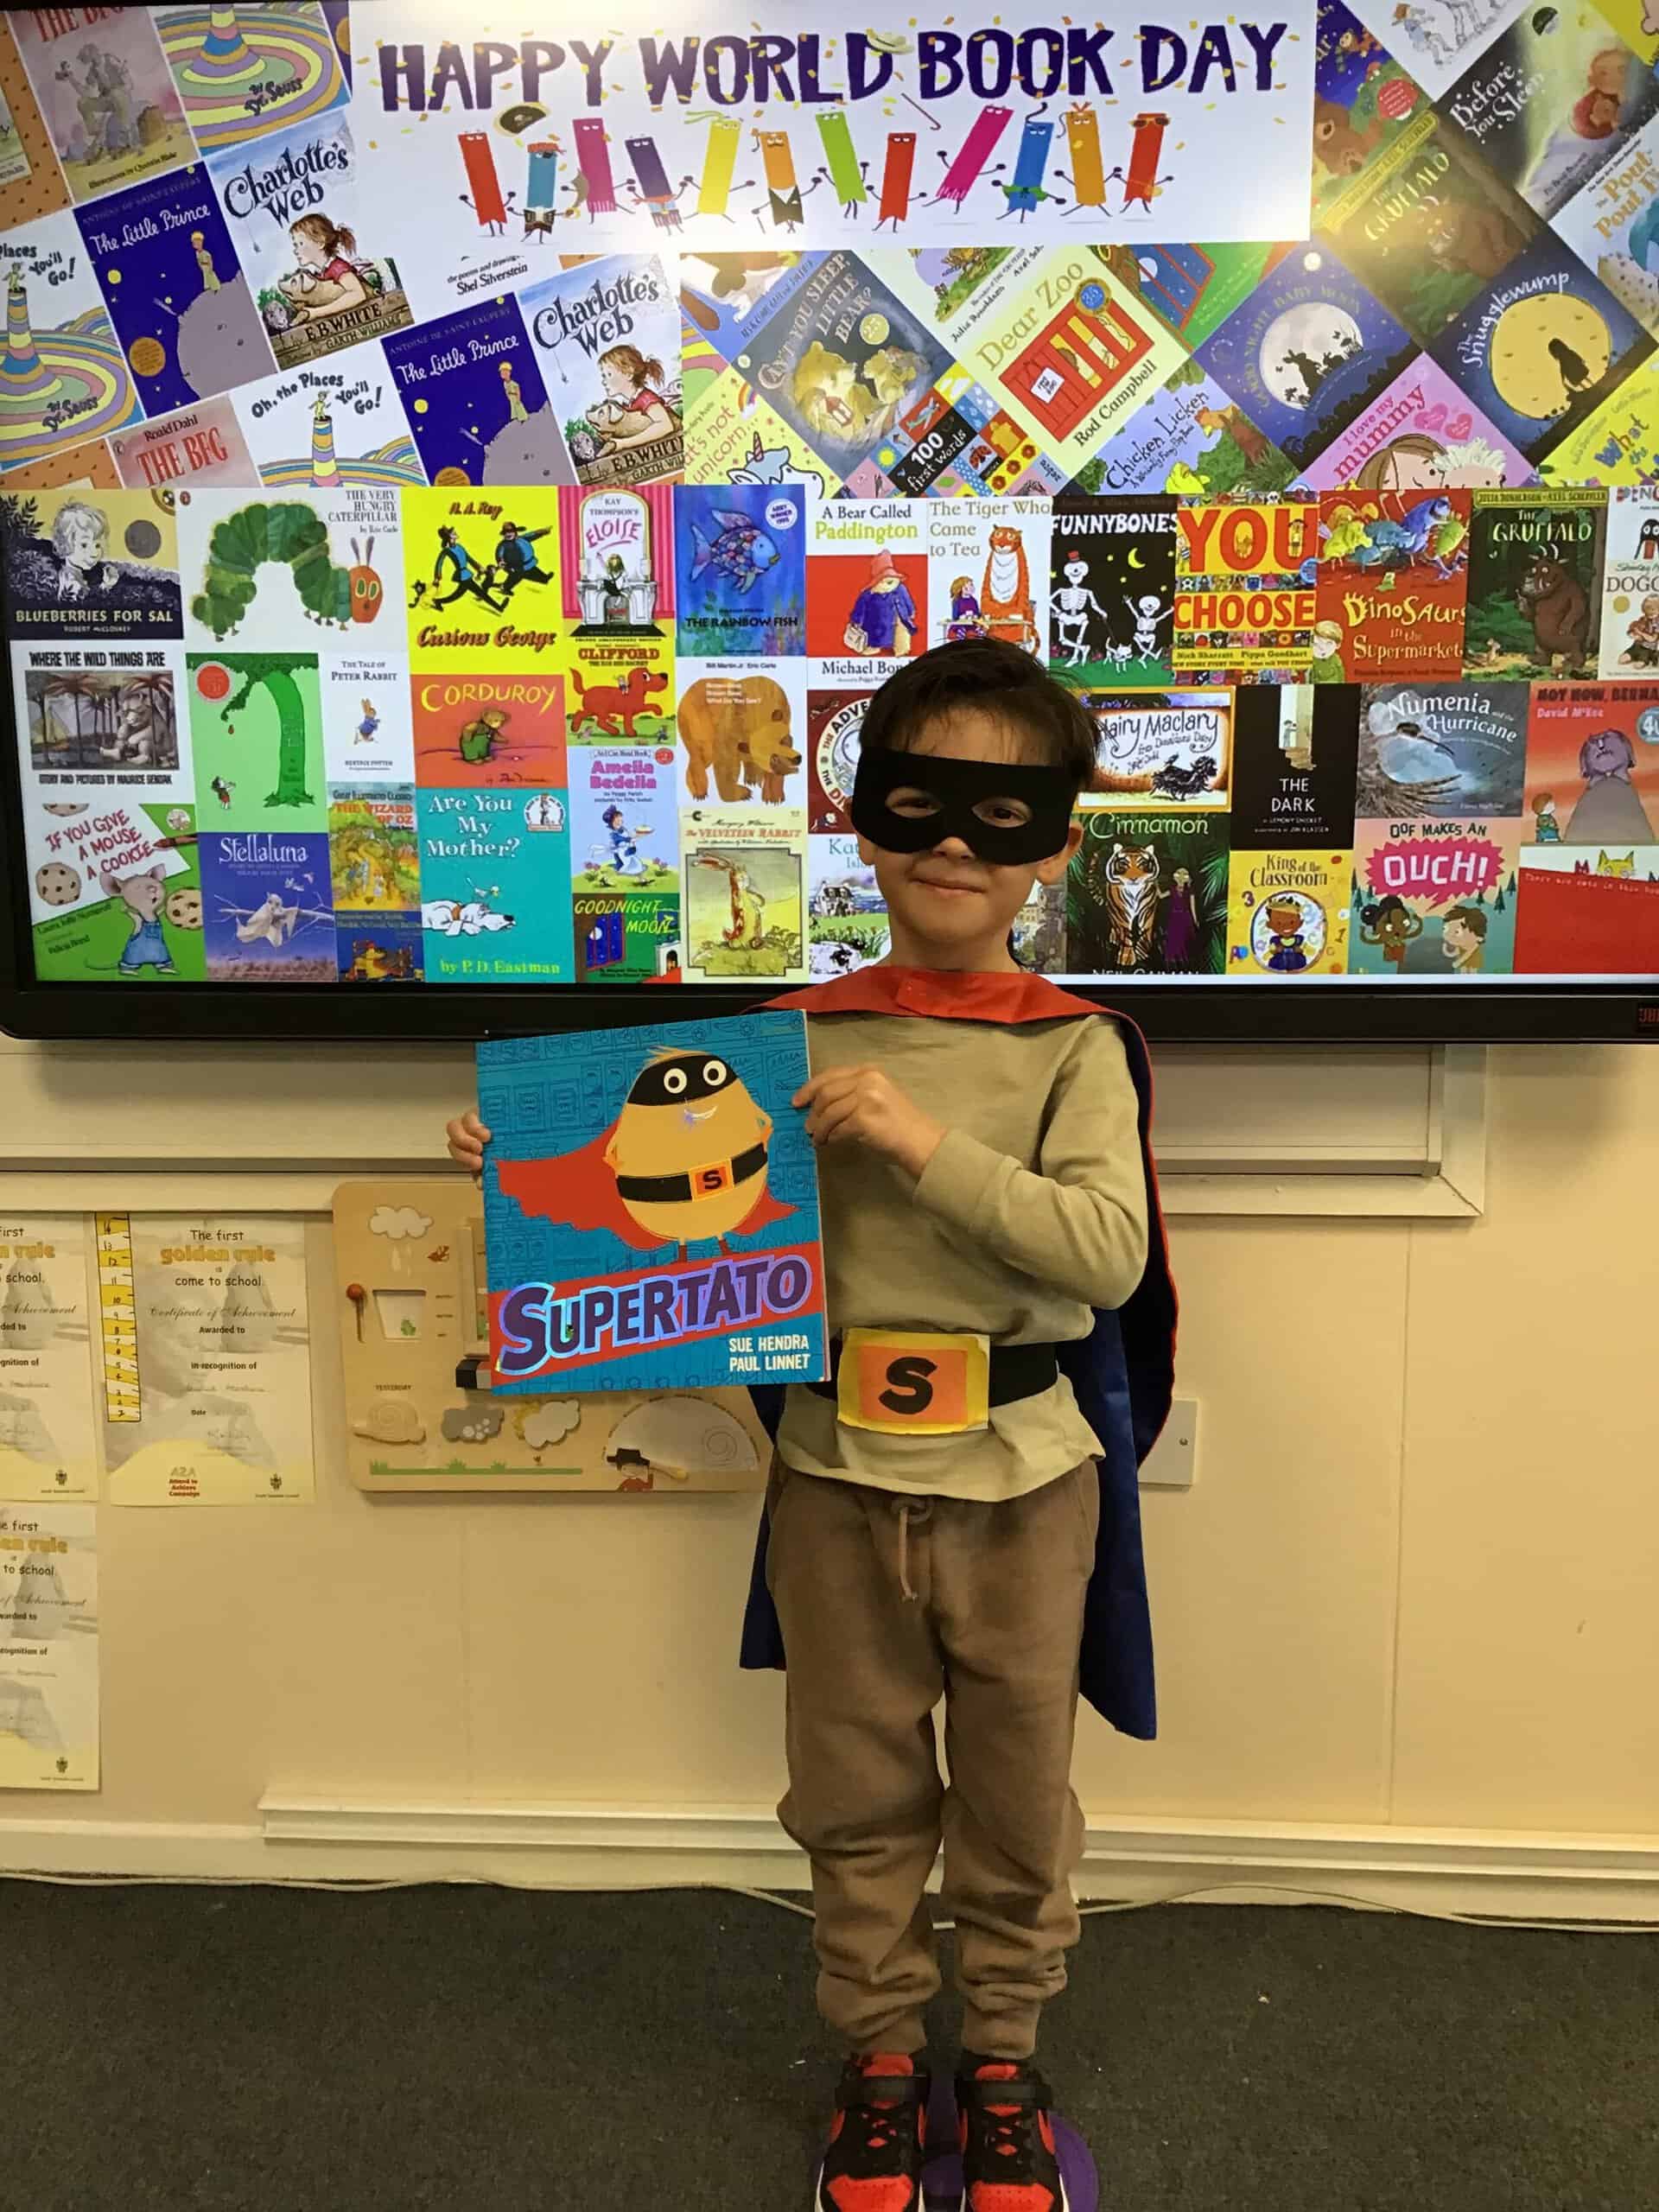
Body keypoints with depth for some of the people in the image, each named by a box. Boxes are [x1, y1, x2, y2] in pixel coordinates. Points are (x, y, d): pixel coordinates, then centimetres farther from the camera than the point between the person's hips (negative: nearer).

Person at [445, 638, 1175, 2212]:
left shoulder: (1075, 1047, -7)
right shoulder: (801, 1036, -2)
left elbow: (1110, 1254, -18)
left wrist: (924, 1141, -26)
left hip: (1022, 1479, -1)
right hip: (838, 1473, 1)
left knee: (1016, 1792, 17)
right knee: (857, 1794, 17)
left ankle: (1003, 2055, 41)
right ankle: (880, 2054, 41)